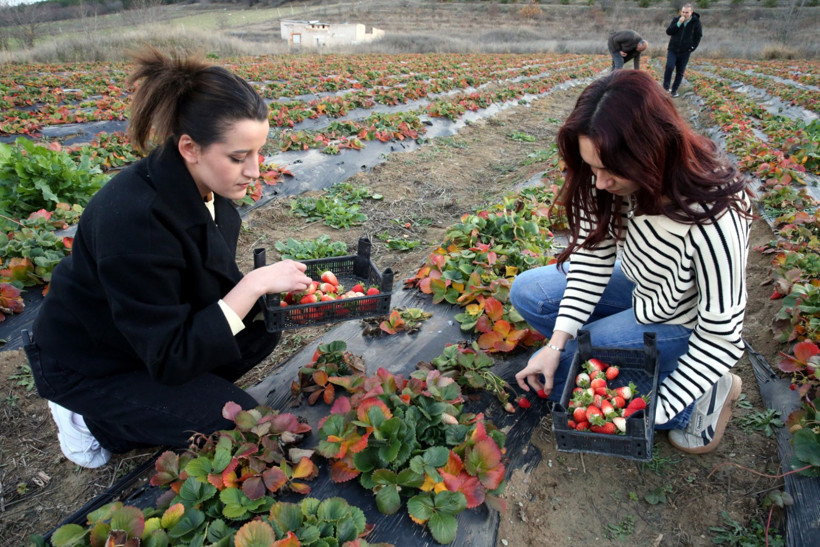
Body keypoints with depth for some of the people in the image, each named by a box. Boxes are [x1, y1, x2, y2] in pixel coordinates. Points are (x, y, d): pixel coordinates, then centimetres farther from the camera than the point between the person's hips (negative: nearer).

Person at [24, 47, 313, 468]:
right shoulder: (133, 217, -36)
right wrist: (253, 285, -32)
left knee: (263, 325, -6)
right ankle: (95, 420, 3)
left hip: (159, 334, 8)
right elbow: (169, 359, -30)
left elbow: (210, 283, 2)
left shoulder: (200, 185, -13)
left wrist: (264, 285, -15)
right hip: (88, 366, -7)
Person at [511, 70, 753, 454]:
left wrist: (656, 412, -25)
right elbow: (592, 254, -12)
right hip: (637, 286, 7)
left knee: (551, 375, -11)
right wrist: (557, 342, -18)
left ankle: (706, 394, 0)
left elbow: (721, 336, -28)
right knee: (527, 292, -5)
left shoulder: (712, 217, -37)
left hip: (681, 322, -6)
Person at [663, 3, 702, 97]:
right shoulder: (676, 19, 0)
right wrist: (678, 24, -20)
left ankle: (674, 90, 15)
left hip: (685, 52, 0)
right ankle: (666, 87, -8)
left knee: (680, 72, 4)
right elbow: (668, 31, -9)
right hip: (673, 50, 0)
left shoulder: (696, 22, -3)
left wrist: (693, 47, -3)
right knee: (669, 67, -20)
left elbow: (698, 36, 5)